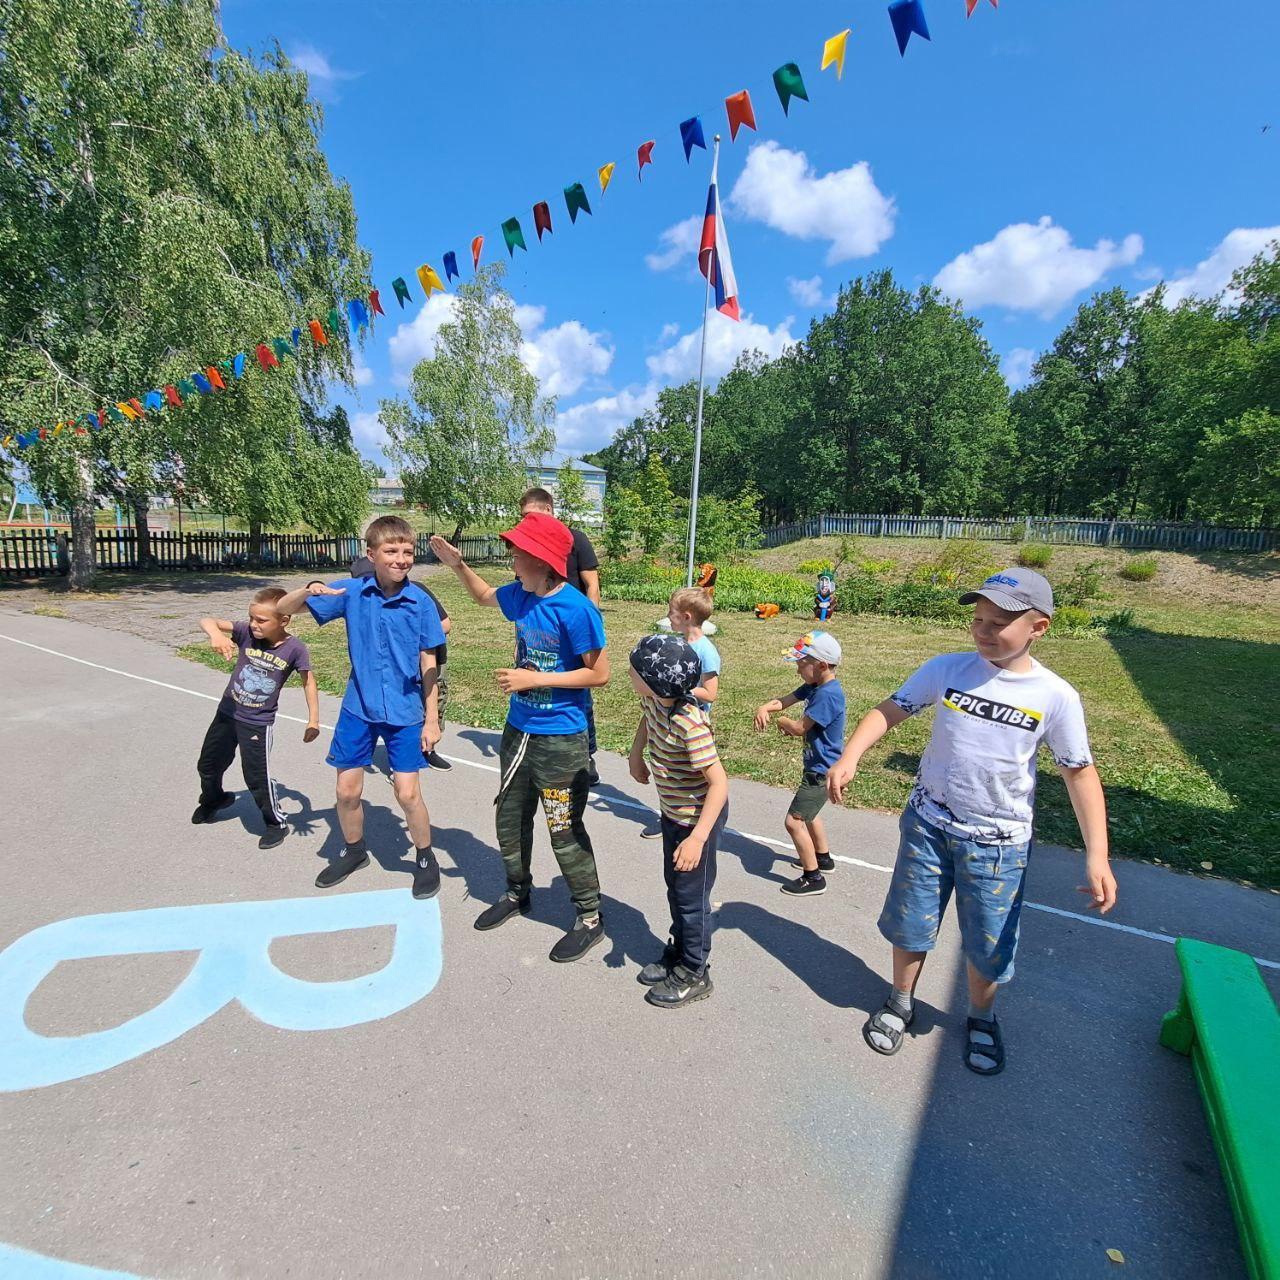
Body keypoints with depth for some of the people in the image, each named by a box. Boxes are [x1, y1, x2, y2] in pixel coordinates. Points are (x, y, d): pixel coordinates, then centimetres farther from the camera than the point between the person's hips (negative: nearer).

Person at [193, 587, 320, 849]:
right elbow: (207, 621, -20)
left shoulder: (294, 648, -19)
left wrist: (313, 720, -9)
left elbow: (308, 681, -7)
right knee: (208, 764, 23)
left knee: (257, 777, -2)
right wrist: (216, 634, -44)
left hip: (258, 724, -4)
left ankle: (277, 823, 21)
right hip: (227, 712, 4)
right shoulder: (247, 632, -14)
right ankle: (212, 800, 54)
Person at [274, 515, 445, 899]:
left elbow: (427, 663, -5)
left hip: (405, 712, -2)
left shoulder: (420, 601, -10)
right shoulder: (351, 591, -7)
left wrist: (432, 719, -4)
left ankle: (426, 859, 23)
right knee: (347, 790, 13)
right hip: (358, 709, 3)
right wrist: (308, 590, -25)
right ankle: (354, 852, 40)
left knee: (408, 794, -2)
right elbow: (284, 608, -2)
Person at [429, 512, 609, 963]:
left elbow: (599, 674, -20)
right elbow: (485, 595, 21)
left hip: (560, 739, -7)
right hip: (519, 729, 8)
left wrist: (534, 679, -22)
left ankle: (590, 919, 23)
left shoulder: (576, 609, -23)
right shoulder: (520, 595, -1)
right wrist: (458, 565, 4)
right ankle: (517, 894, 44)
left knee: (565, 833, 3)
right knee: (510, 818, 21)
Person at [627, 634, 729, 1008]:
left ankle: (694, 974, 30)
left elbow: (719, 783, -31)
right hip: (673, 811, 8)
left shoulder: (690, 724, -35)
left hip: (699, 817, -8)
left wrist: (697, 838, -33)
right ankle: (678, 952, 45)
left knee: (691, 896, 9)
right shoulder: (654, 699, -12)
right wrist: (636, 755, 12)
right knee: (674, 888, 24)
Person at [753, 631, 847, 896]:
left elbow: (800, 728, -26)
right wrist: (764, 709, -19)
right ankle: (823, 858, 46)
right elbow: (786, 700, 2)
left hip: (821, 771, -10)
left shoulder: (828, 694, -27)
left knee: (794, 821, -6)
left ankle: (813, 878, 7)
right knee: (807, 813, 28)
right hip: (815, 766, 10)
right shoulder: (814, 686, 2)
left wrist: (782, 723, -5)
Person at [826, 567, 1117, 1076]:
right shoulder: (946, 668, -10)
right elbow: (889, 710, -7)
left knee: (988, 945, 14)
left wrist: (1097, 855, -12)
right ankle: (900, 1003, 42)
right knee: (910, 925, 15)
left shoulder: (1055, 697, -13)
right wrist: (848, 758, -21)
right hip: (927, 824, 1)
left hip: (998, 842, -1)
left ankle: (981, 1018, 45)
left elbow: (1079, 772, -6)